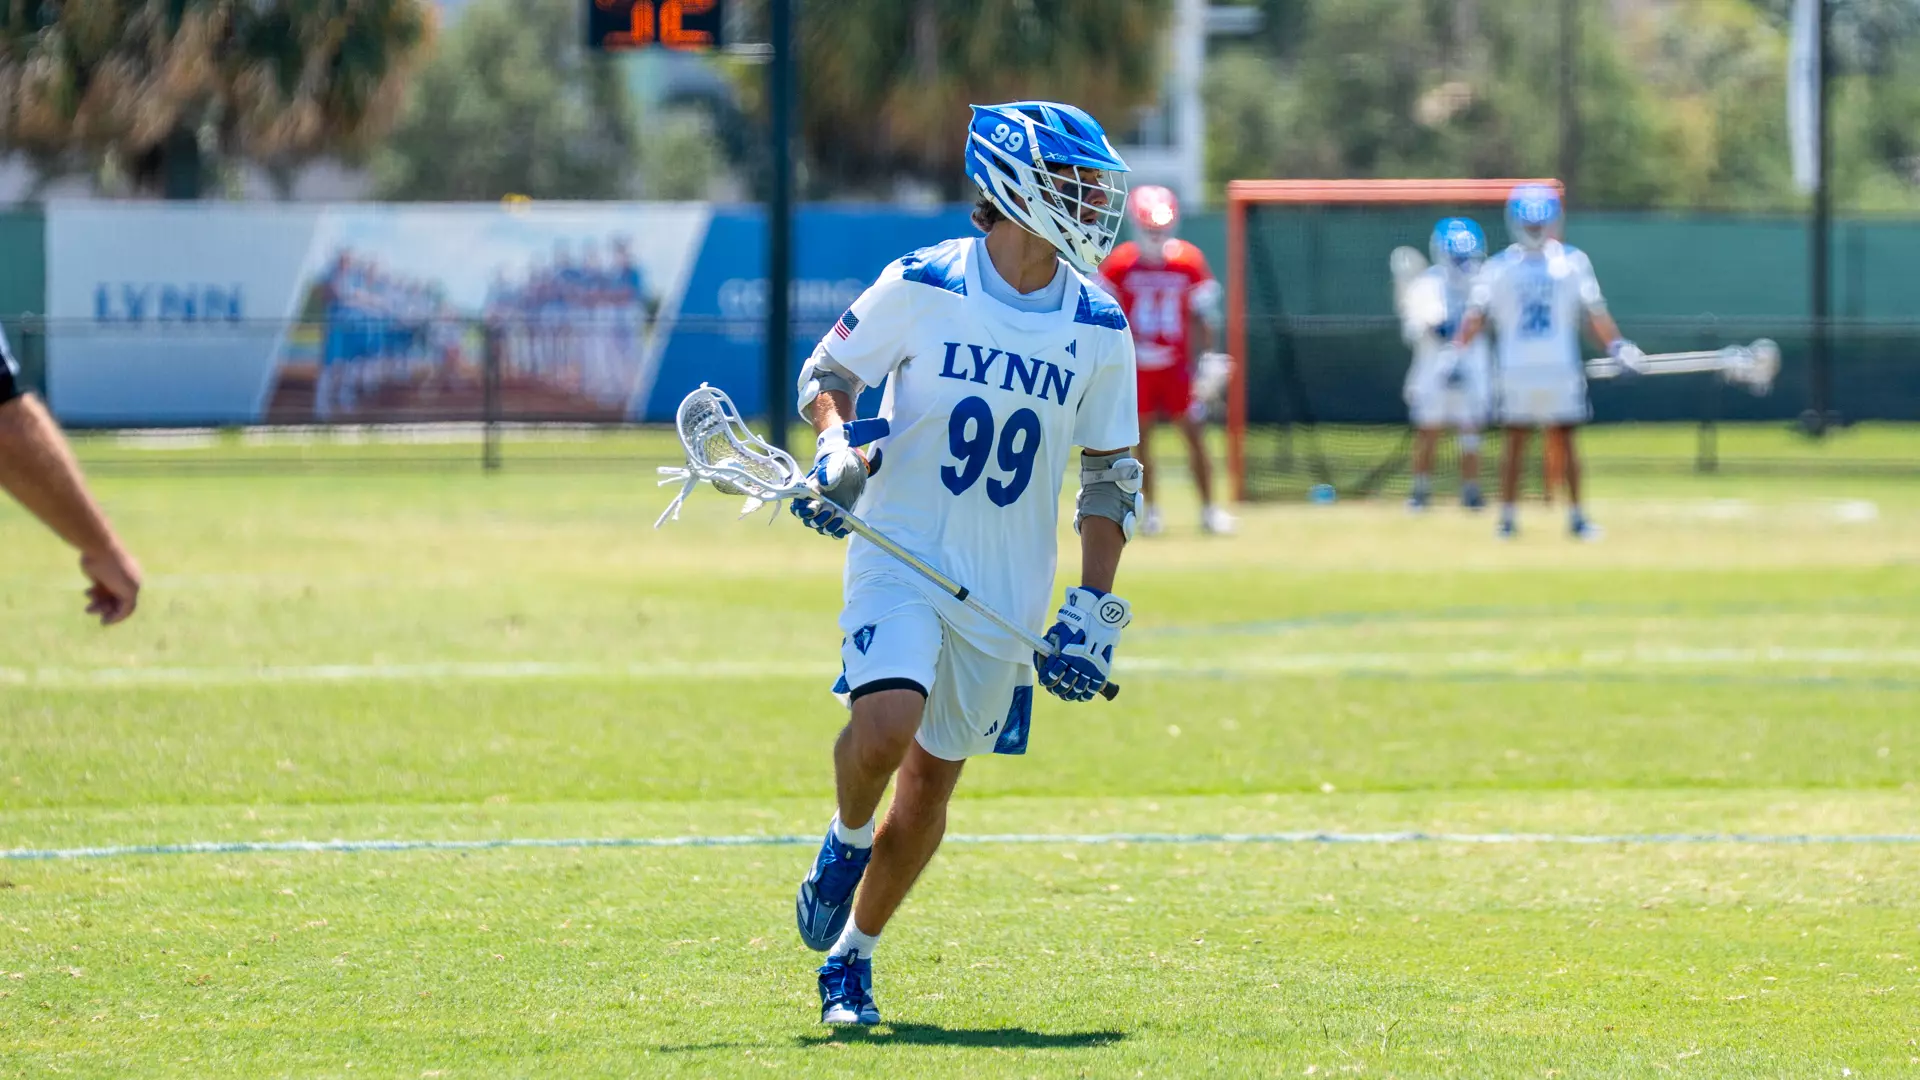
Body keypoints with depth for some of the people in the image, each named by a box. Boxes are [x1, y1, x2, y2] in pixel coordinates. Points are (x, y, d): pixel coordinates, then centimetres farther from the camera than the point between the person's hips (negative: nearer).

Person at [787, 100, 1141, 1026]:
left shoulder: (1099, 331, 0)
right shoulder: (922, 286, -8)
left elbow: (1111, 479, 8)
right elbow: (826, 372, 6)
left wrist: (1092, 610, 1)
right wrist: (838, 453, -14)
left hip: (1006, 590, 3)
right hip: (901, 556, -3)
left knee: (931, 782, 9)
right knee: (886, 724, -27)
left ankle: (851, 957, 27)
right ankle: (846, 840, 6)